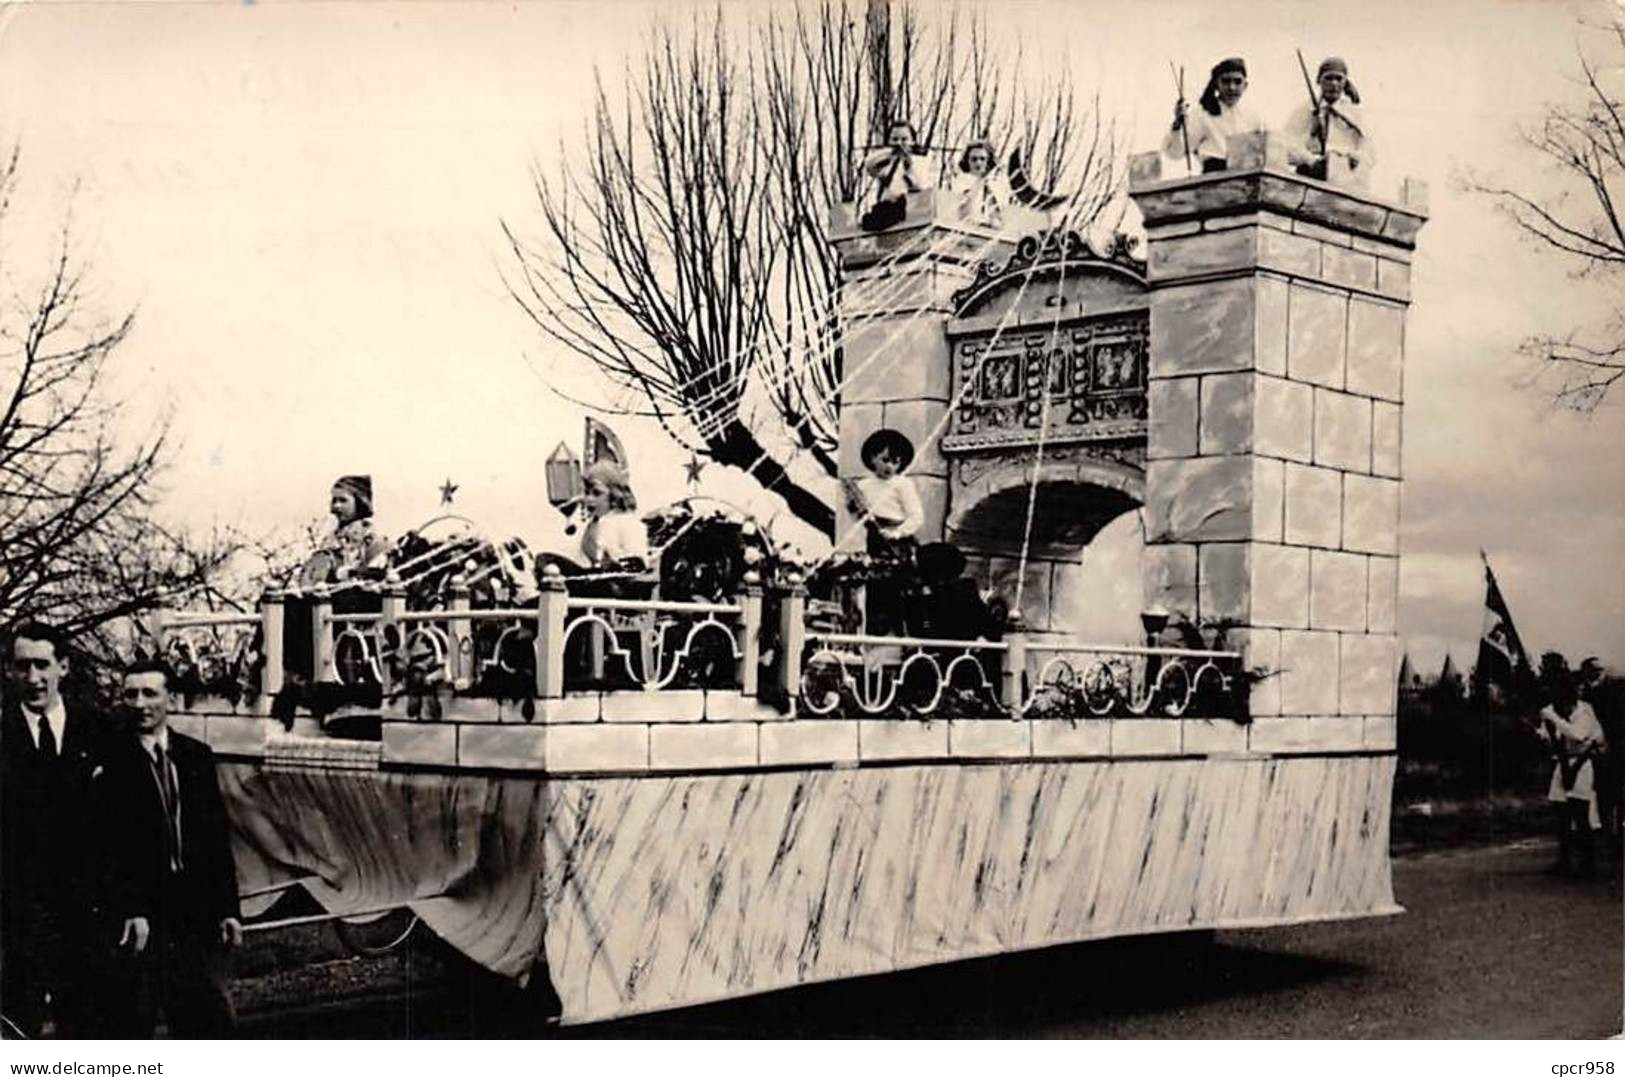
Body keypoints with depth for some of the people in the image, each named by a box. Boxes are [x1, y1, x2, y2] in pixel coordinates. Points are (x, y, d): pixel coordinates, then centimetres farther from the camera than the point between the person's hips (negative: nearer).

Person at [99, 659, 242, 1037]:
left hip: (198, 909, 4)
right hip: (139, 911, -4)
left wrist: (228, 908, 6)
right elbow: (109, 846, -9)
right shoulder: (111, 761, -4)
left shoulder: (197, 756, 9)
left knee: (213, 1017, 4)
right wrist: (130, 912, -19)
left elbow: (218, 837, 11)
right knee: (131, 1019, 3)